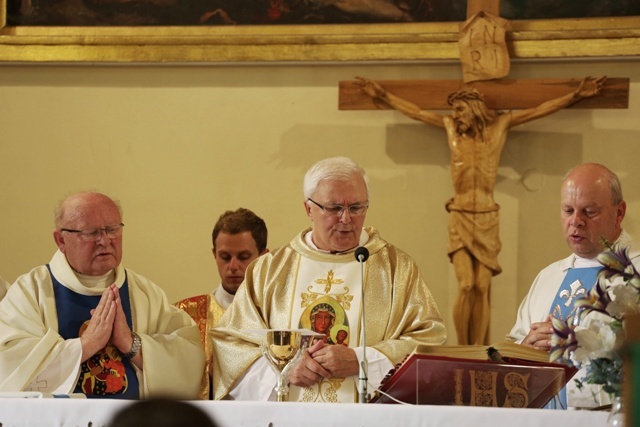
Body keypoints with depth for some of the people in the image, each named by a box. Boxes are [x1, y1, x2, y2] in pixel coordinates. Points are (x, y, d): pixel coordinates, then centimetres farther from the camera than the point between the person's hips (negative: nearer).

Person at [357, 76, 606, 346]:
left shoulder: (499, 126, 5)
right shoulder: (450, 127, 8)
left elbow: (540, 110, 5)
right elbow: (414, 111, 18)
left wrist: (576, 95, 2)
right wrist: (382, 96, 22)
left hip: (487, 219, 0)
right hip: (460, 217, 0)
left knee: (482, 288, -6)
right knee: (466, 286, -13)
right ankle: (462, 351, -4)